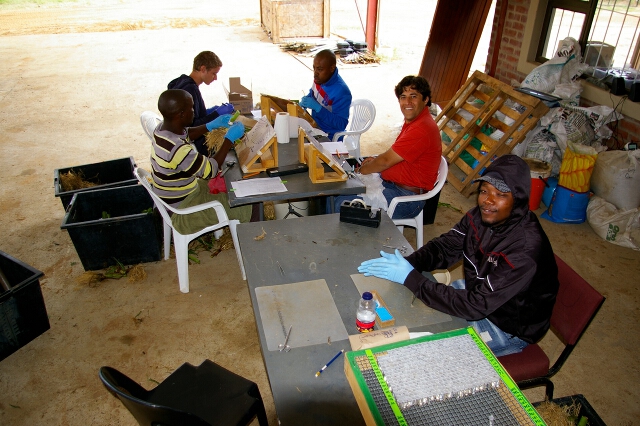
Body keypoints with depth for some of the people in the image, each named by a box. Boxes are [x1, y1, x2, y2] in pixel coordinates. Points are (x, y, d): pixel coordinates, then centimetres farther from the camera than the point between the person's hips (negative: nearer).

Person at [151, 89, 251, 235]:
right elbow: (211, 170, -24)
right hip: (182, 208, -9)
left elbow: (186, 134, 14)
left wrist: (212, 125, 2)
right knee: (243, 207, 0)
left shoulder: (163, 127, -9)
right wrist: (229, 139, -18)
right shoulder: (179, 150, -37)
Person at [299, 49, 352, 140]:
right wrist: (305, 101, -3)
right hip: (315, 127, 8)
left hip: (329, 138, -8)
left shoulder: (341, 92, -26)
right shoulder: (319, 79, -3)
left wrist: (318, 107, -31)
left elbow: (341, 125, -26)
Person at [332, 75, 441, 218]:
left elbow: (385, 162, -20)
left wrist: (361, 170, -4)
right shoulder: (413, 120, 9)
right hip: (390, 182, 10)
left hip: (407, 198, -10)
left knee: (342, 204, -21)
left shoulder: (422, 129, -24)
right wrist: (376, 159, 4)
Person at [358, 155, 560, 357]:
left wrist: (411, 279, -38)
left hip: (509, 326, -6)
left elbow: (476, 306, -35)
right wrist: (405, 263, -27)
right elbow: (444, 246, -6)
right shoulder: (482, 215, -14)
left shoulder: (525, 248, -36)